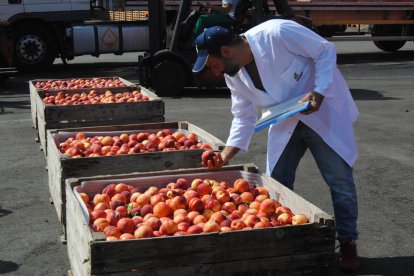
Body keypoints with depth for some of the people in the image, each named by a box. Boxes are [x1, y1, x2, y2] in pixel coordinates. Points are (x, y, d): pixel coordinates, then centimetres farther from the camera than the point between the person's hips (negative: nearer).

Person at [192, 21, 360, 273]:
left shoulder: (277, 33, -28)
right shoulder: (234, 76, -5)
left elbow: (325, 51, -19)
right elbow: (244, 116, 4)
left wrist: (318, 92, -28)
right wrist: (227, 154, -6)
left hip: (323, 110, -6)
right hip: (286, 122, 6)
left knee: (340, 179, -2)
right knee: (276, 183, 5)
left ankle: (348, 243, 13)